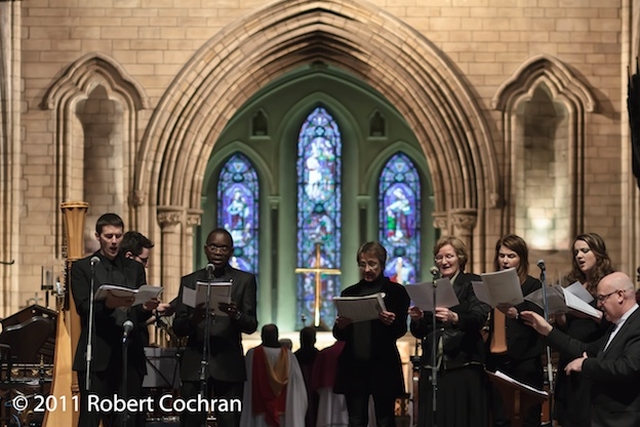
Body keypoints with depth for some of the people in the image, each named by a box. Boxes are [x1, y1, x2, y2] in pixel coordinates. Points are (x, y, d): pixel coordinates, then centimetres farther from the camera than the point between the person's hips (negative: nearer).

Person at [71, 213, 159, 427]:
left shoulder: (135, 269, 17)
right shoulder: (82, 267, 7)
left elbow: (139, 314, 10)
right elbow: (84, 308, -7)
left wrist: (146, 308, -14)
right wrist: (108, 304, -26)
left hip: (130, 355, 3)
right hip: (97, 355, -3)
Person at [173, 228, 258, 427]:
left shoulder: (245, 280, 9)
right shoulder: (189, 281, 13)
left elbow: (251, 325, 1)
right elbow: (177, 327, 6)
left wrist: (235, 315, -21)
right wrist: (193, 319, -16)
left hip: (228, 365, -1)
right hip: (194, 364, 1)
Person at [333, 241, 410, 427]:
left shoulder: (396, 291, 4)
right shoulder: (349, 293, 14)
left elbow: (401, 330, -2)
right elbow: (339, 335, 12)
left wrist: (390, 322, -24)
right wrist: (340, 326, -12)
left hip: (383, 365, -3)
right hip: (353, 365, 3)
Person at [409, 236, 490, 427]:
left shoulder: (473, 283, 2)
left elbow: (478, 319, -14)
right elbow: (420, 333, 14)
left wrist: (454, 318, -32)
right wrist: (417, 320, -8)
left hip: (464, 366, -4)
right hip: (433, 366, 4)